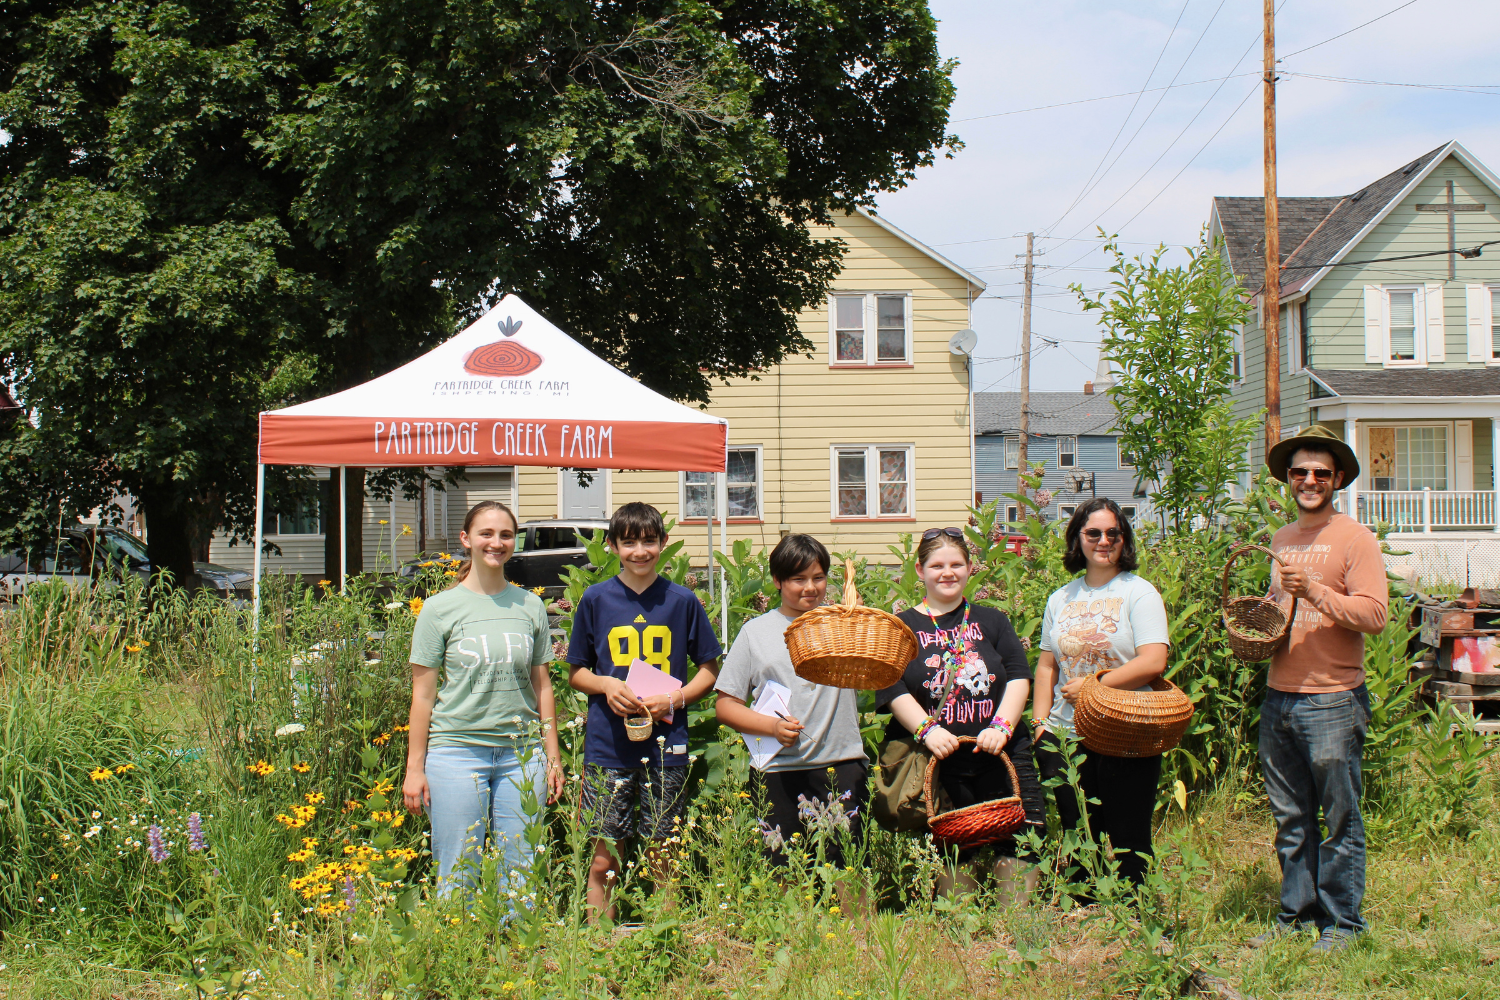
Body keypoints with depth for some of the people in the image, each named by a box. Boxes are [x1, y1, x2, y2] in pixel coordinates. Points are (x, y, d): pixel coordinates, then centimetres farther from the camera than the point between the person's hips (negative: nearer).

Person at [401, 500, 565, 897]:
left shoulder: (530, 606, 8)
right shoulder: (440, 608, 0)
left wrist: (552, 755, 10)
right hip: (457, 748, -3)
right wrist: (414, 768, -2)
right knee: (459, 877, 0)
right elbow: (423, 694, 1)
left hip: (521, 753, 3)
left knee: (521, 876, 4)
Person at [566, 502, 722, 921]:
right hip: (607, 746, 0)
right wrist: (606, 684, -9)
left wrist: (674, 699, -7)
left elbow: (709, 669, 10)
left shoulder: (682, 601, 3)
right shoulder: (596, 599, 3)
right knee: (604, 858, 1)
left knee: (663, 859, 6)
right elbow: (576, 671, 11)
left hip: (666, 747, 0)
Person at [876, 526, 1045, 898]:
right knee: (953, 861, 1)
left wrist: (1002, 726, -11)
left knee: (1021, 852, -3)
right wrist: (928, 729, -18)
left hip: (1001, 758, 2)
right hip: (939, 767, -2)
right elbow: (892, 690, -3)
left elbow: (1019, 677, 6)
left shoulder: (992, 621, 15)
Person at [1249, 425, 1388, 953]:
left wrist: (1315, 591, -23)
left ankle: (1341, 923, 9)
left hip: (1332, 701, -6)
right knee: (1290, 819, 11)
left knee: (1340, 819, 0)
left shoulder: (1354, 539, -5)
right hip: (1278, 697, 6)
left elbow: (1374, 614, -14)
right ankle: (1297, 913, 21)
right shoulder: (1281, 540, 16)